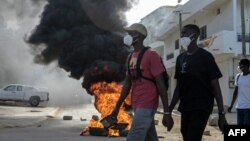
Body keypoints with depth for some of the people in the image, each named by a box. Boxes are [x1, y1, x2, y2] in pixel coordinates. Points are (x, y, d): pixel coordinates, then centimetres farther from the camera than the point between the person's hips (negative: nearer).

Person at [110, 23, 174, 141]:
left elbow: (160, 84, -12)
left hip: (147, 106, -7)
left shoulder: (151, 55, -9)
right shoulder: (130, 57, 14)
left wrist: (167, 112, -15)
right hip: (137, 106, 7)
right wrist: (117, 107, 16)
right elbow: (127, 84, 18)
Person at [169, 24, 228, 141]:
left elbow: (215, 86, -7)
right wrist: (170, 109, 9)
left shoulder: (205, 56, -6)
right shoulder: (180, 58, 11)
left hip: (201, 108, -6)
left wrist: (221, 114, -12)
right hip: (185, 108, 6)